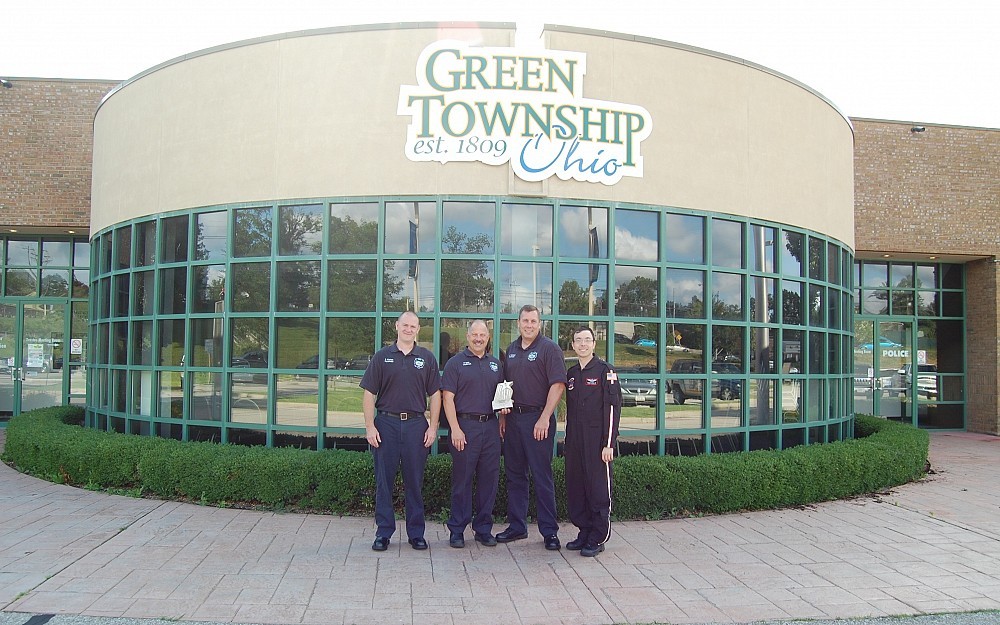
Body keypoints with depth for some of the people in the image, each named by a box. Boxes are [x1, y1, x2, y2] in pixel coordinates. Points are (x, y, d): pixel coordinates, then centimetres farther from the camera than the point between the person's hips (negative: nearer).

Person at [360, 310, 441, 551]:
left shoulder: (426, 358, 8)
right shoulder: (382, 356, 5)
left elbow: (435, 394, 7)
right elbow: (369, 394, 3)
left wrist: (433, 427, -1)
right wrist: (370, 426, -5)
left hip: (416, 424, 1)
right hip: (386, 423, 0)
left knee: (415, 482, 6)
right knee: (384, 481, 4)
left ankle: (416, 533, 16)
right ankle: (383, 532, 14)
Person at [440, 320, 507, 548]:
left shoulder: (495, 364, 16)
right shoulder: (456, 363, 0)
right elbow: (447, 398, -6)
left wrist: (504, 406, 0)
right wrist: (455, 429, -14)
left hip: (490, 426, 5)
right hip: (465, 425, -5)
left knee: (489, 479, 7)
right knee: (462, 480, 1)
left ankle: (483, 529, 18)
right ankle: (457, 531, 10)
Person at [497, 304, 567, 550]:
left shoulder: (549, 348, -7)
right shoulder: (512, 349, 14)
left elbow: (558, 385, -14)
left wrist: (544, 418, -19)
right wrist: (503, 416, 13)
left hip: (537, 420, -7)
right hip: (513, 418, 7)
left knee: (542, 476, -2)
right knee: (515, 474, 12)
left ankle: (549, 531, 6)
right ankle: (517, 526, 22)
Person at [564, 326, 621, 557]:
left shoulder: (605, 370, -5)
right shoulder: (571, 374, 14)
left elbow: (613, 407, -10)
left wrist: (608, 443, -15)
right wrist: (569, 440, 13)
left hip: (597, 440, -6)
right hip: (575, 441, 6)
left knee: (598, 488, -1)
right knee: (575, 488, 10)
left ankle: (598, 538, 9)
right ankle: (584, 532, 22)